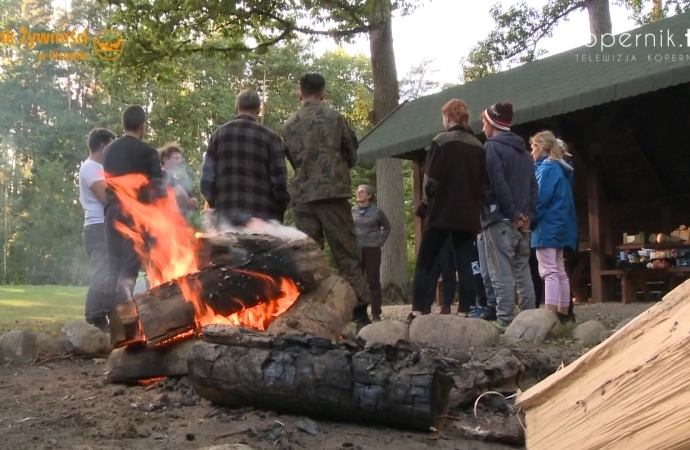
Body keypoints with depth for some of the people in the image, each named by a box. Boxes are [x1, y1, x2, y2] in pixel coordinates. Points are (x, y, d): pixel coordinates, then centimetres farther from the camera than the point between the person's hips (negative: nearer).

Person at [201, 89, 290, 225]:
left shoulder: (218, 135, 10)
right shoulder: (269, 136, 1)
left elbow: (207, 178, 5)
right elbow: (279, 180, -4)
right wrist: (279, 214, 6)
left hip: (226, 214, 3)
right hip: (261, 216, -2)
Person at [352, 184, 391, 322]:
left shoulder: (376, 211, -1)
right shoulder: (352, 211, 5)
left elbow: (387, 227, 12)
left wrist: (380, 242, 3)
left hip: (372, 250, -3)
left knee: (373, 282, -1)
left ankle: (376, 314, 4)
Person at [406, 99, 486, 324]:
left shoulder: (441, 141, -7)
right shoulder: (478, 146, 8)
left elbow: (430, 179, -10)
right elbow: (483, 182, 10)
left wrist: (427, 201, 6)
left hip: (442, 212, -4)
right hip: (468, 215, 5)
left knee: (424, 264, 2)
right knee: (465, 265, 5)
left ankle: (417, 313, -4)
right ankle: (464, 313, 0)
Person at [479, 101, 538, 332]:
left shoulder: (492, 148, -6)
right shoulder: (523, 150, 19)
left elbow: (498, 185, -17)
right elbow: (533, 185, 16)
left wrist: (513, 214, -12)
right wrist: (527, 214, 6)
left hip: (500, 220, -8)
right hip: (522, 221, 8)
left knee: (501, 274, -8)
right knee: (523, 272, 11)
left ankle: (504, 320, -11)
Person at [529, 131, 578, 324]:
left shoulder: (547, 168, -11)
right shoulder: (560, 169, 18)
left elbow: (541, 199, -18)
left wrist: (529, 220, -11)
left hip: (547, 226, -10)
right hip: (559, 226, 10)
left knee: (549, 272, -13)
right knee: (560, 271, 12)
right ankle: (563, 314, 16)